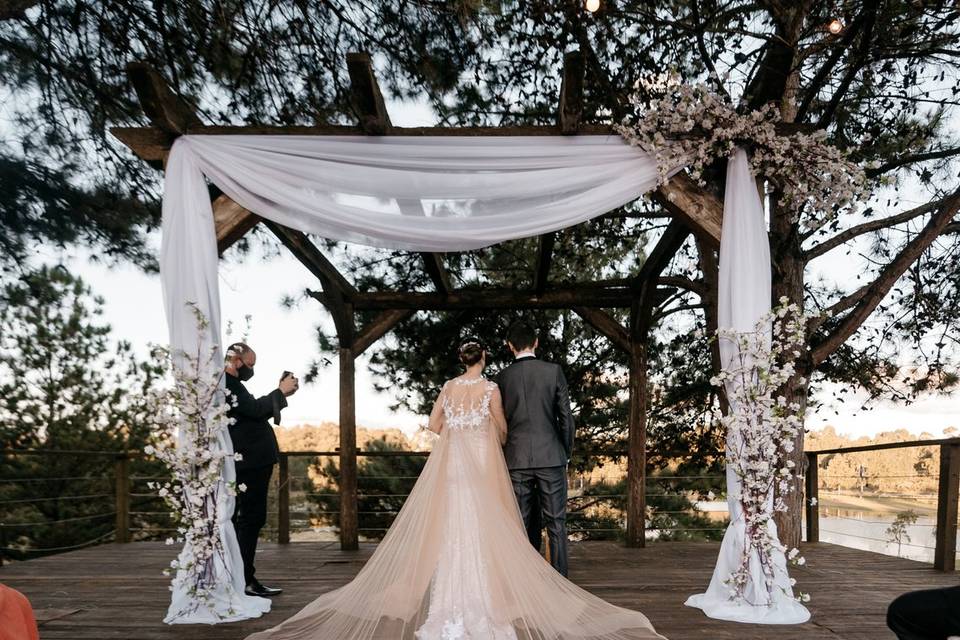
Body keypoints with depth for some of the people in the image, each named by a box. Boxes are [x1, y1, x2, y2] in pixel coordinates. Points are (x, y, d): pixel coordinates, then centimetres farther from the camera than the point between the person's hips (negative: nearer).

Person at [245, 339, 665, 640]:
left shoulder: (448, 387, 6)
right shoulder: (490, 388, -4)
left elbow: (434, 424, 9)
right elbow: (502, 428, 4)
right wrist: (495, 442, 25)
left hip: (450, 462, 4)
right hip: (481, 463, -4)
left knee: (449, 526, 6)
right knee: (481, 528, -1)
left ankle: (450, 601, 11)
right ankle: (481, 602, 0)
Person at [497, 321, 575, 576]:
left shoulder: (503, 377, 2)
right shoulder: (554, 371, -2)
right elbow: (565, 416, -2)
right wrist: (566, 452, 10)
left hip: (517, 459, 1)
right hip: (550, 457, -1)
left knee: (525, 525, 9)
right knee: (555, 524, 4)